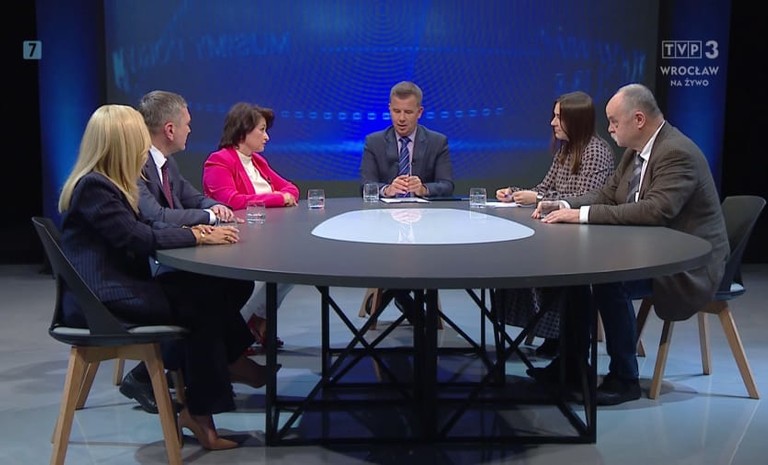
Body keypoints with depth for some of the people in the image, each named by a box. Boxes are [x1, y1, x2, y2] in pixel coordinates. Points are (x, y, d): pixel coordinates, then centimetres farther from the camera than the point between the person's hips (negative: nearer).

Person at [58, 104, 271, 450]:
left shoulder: (104, 183, 15)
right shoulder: (94, 186, -16)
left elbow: (143, 226, 16)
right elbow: (138, 238, -21)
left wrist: (191, 230, 0)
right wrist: (197, 236, -12)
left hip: (119, 287, 10)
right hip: (102, 300, -10)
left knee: (223, 288, -6)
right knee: (203, 301, -21)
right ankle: (231, 365, 3)